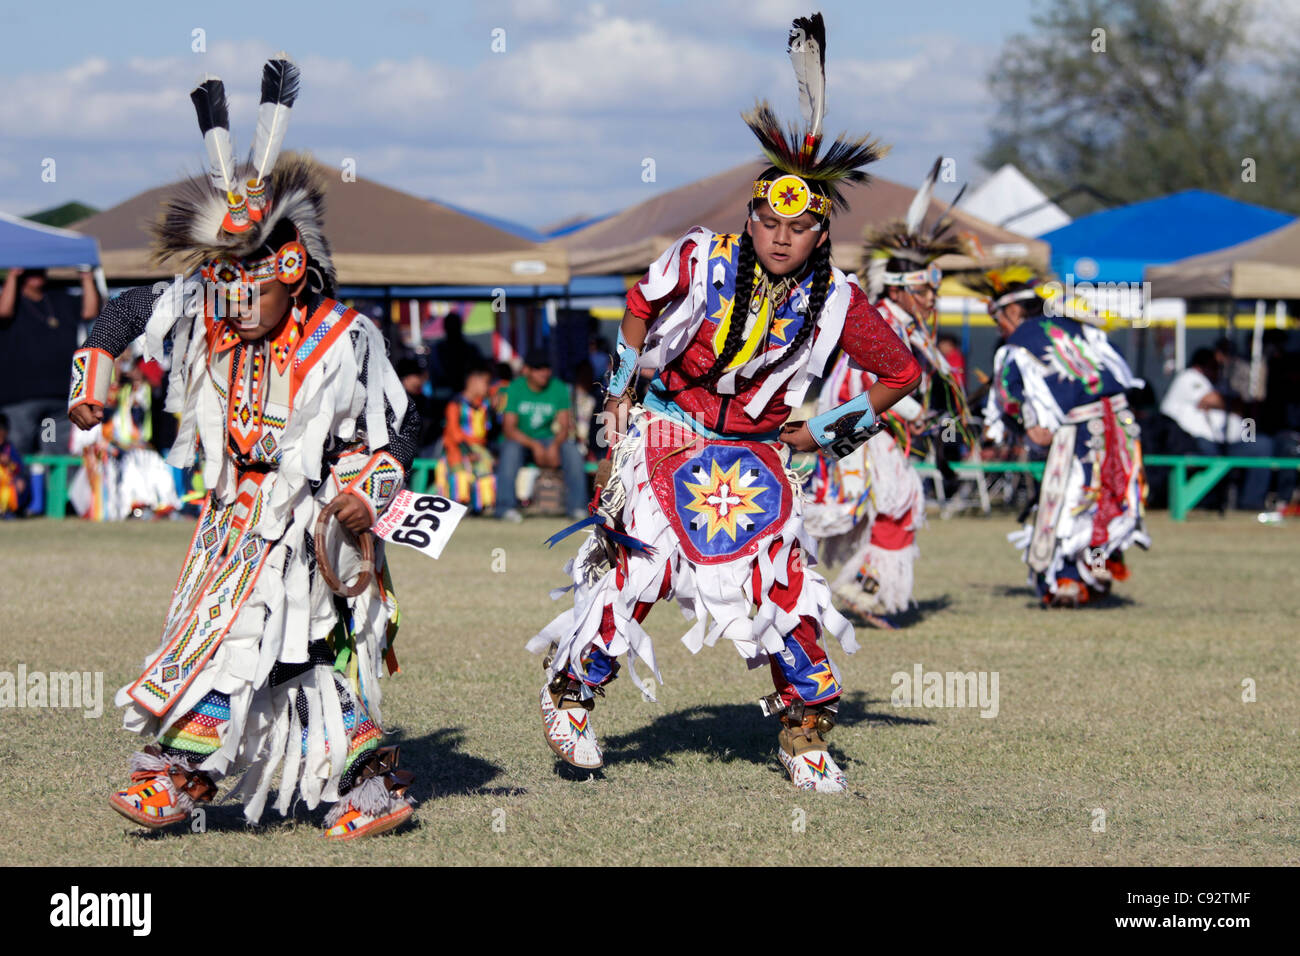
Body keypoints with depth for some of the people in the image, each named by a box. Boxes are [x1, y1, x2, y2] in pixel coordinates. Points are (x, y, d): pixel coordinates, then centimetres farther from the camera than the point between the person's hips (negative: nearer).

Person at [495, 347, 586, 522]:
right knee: (511, 448, -36)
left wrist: (555, 445, -28)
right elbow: (508, 429, -15)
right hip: (520, 440, -2)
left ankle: (576, 505, -21)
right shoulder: (514, 389, -9)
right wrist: (534, 445, -30)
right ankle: (506, 507, -37)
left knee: (571, 448, -26)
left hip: (548, 440, 2)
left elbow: (565, 426, -6)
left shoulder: (558, 388, -1)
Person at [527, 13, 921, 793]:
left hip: (753, 451, 1)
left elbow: (903, 374, 4)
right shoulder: (702, 259, -10)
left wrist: (825, 433, 4)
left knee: (782, 577, -9)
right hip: (666, 429, -1)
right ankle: (573, 688, 13)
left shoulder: (835, 302, -7)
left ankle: (806, 726, 5)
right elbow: (641, 305, 9)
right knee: (639, 564, -8)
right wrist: (620, 392, 6)